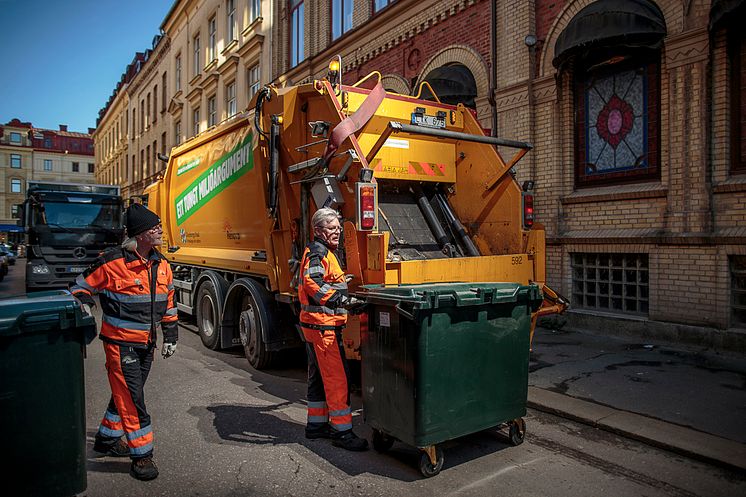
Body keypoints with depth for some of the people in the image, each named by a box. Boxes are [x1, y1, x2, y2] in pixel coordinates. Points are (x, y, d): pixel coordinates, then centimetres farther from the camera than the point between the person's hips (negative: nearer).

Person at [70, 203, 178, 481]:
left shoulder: (161, 265, 3)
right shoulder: (113, 262, -18)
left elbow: (168, 303, 12)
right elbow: (82, 288, -5)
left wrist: (170, 337, 13)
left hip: (146, 343, 7)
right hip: (120, 341, -7)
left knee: (126, 393, 20)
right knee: (131, 397, -4)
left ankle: (107, 438, 41)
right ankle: (141, 455, 8)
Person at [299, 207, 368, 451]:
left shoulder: (324, 251, 20)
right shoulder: (317, 252, -13)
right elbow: (313, 283, -29)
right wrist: (343, 300, -36)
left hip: (317, 324, 11)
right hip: (322, 325, -11)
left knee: (319, 376, 17)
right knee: (337, 377, -8)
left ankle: (316, 424, 28)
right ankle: (342, 431, -2)